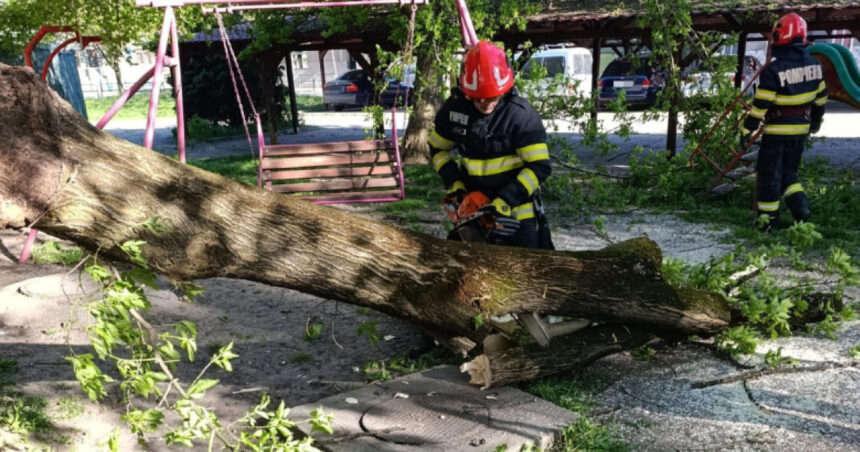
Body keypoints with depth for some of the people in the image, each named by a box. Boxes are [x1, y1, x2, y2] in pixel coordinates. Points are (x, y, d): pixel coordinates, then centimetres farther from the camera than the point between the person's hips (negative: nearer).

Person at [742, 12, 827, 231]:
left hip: (777, 130, -7)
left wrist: (748, 130, -10)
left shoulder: (773, 70, -18)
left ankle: (768, 218, 8)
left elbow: (760, 105, -18)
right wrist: (816, 121, 27)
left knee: (768, 174, 3)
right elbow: (821, 97, 14)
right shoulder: (814, 65, 4)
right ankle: (801, 207, 10)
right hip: (801, 129, 7)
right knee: (789, 171, 20)